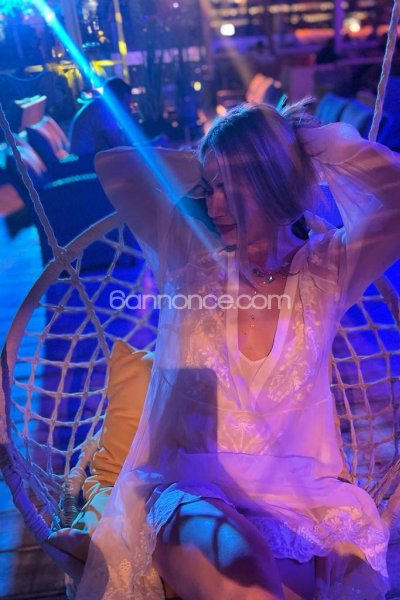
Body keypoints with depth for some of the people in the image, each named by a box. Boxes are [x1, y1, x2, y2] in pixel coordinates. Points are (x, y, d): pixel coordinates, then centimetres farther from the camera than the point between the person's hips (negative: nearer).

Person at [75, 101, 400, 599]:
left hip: (299, 500, 1)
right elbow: (112, 166, 1)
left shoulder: (325, 273, 0)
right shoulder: (192, 261, 2)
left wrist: (313, 141, -2)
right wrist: (213, 171, 5)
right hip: (189, 493, 0)